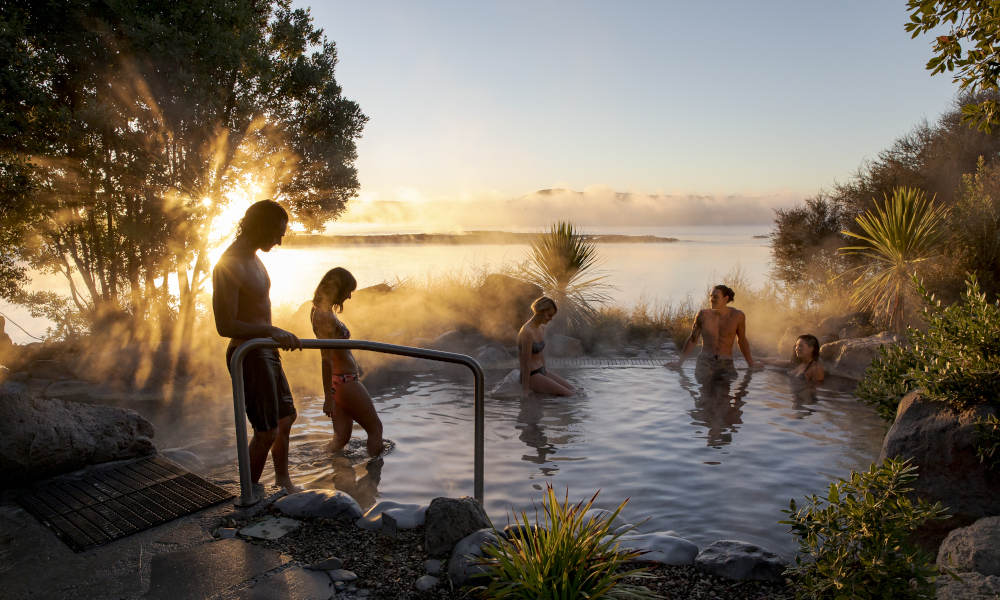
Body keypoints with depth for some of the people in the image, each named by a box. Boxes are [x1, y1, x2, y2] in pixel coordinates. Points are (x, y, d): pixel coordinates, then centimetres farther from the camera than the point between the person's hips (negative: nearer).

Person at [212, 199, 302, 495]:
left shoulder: (253, 258, 9)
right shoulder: (229, 266, -22)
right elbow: (225, 326, -25)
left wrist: (281, 337, 23)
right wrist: (271, 331, -27)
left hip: (266, 351, 10)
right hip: (248, 355, -10)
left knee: (286, 417, 20)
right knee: (267, 431, -3)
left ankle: (283, 481, 37)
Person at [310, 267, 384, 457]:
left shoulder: (318, 309, 8)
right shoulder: (325, 315, -23)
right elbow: (326, 359, -24)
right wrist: (328, 397, -23)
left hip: (337, 380, 9)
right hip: (346, 381, -9)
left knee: (342, 435, 15)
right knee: (375, 428, 8)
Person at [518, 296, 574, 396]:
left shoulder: (542, 328, 4)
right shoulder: (527, 332, -25)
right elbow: (526, 363, -22)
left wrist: (546, 373, 17)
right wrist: (525, 390, -18)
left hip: (541, 372, 9)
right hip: (531, 376, -9)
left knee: (572, 390, 8)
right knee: (568, 395, -11)